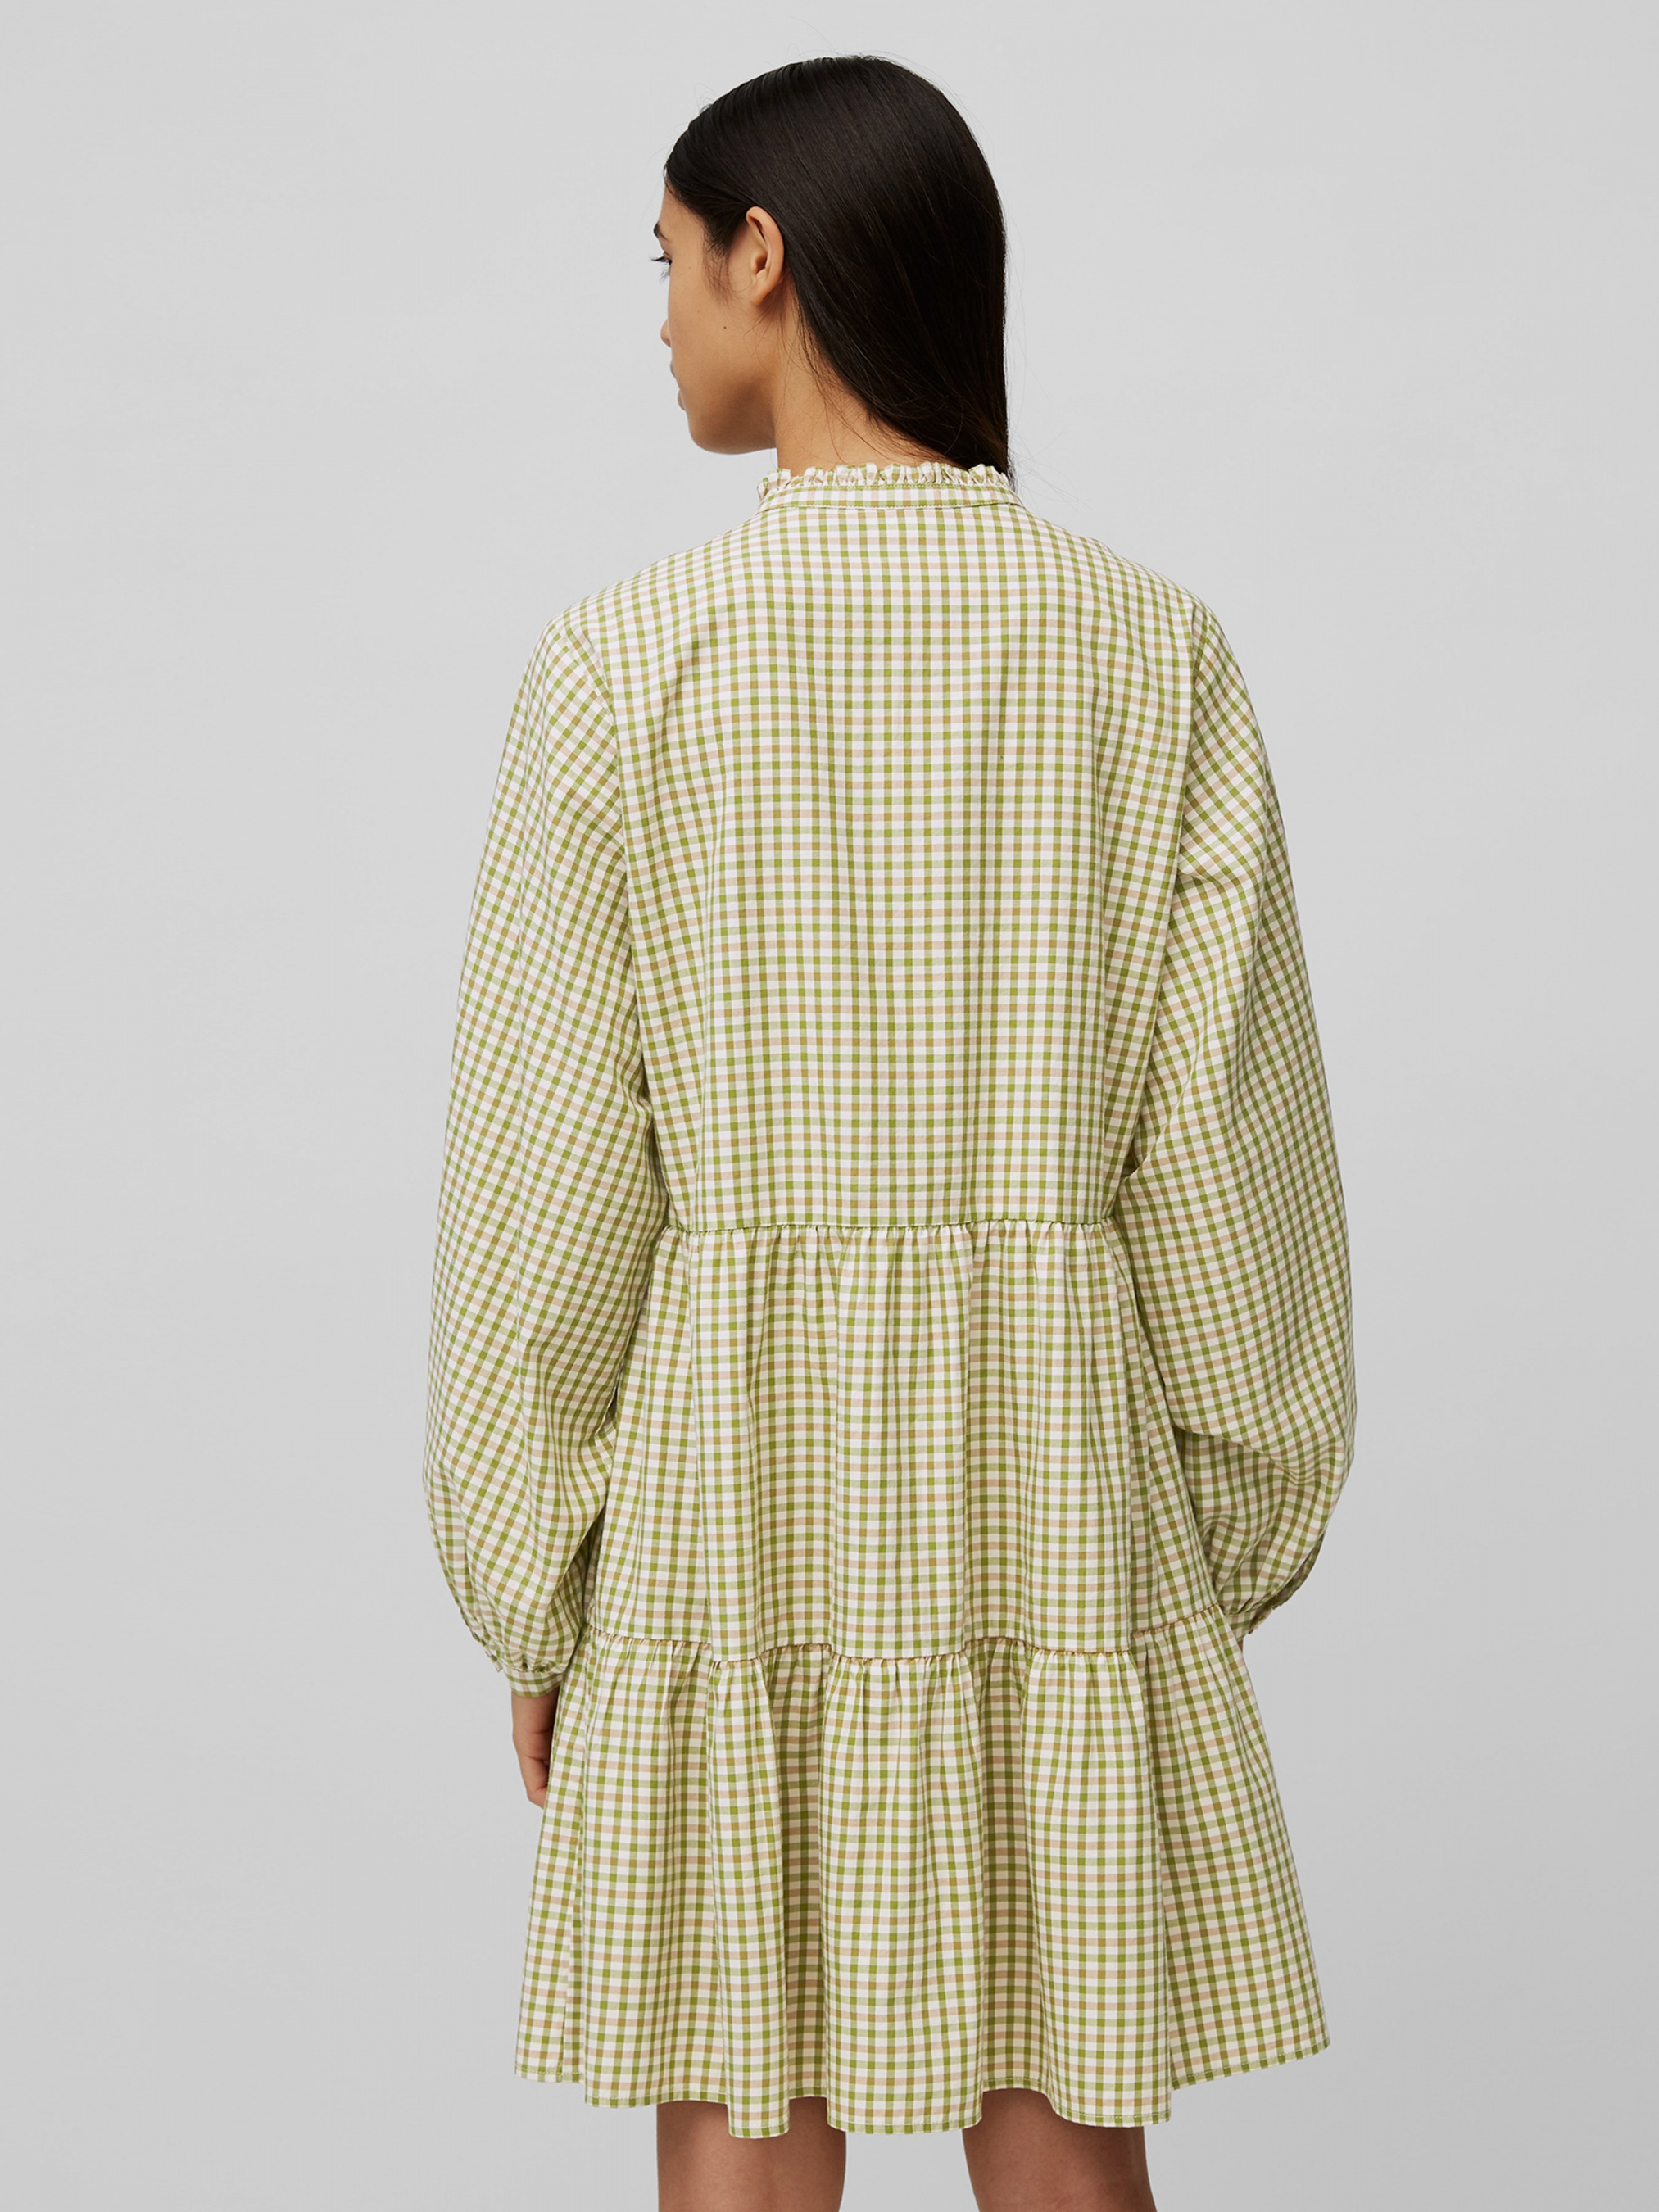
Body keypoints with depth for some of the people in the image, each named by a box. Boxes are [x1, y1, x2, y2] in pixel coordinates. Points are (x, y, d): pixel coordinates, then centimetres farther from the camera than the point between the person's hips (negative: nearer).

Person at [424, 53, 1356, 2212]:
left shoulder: (626, 661, -9)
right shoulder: (1159, 650, -2)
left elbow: (547, 1165, -7)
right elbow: (1226, 1128, -1)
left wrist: (531, 1590, 4)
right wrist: (1227, 1536, 10)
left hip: (736, 1467, -2)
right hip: (1052, 1467, 2)